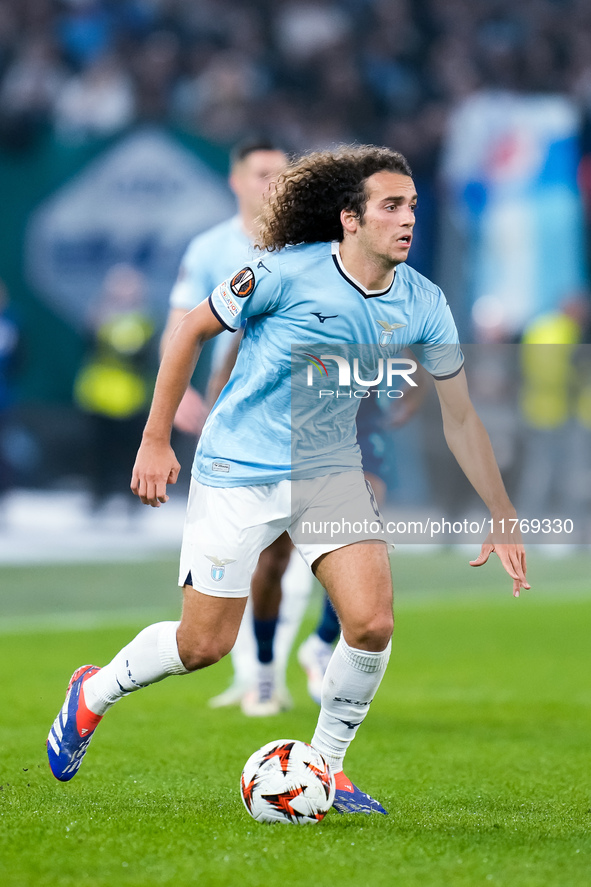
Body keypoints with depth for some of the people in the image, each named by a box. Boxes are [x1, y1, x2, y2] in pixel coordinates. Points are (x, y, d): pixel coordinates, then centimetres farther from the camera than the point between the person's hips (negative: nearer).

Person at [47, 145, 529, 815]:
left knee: (372, 621, -14)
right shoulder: (290, 271, -19)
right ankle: (92, 694, 27)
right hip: (238, 470, -4)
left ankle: (326, 766, 8)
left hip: (330, 469, 4)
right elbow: (191, 331, -6)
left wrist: (502, 521, 2)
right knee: (204, 644, -3)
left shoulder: (422, 305, -6)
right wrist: (155, 440, -6)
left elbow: (460, 417, 3)